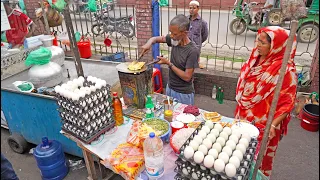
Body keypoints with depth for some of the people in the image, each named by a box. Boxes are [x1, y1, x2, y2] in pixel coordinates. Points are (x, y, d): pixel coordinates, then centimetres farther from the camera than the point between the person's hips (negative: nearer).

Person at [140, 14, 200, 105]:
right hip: (169, 88, 6)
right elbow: (156, 38, 7)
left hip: (183, 94, -6)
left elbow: (187, 77, -23)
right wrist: (149, 43, -16)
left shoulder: (192, 51, -24)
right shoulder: (174, 40, -7)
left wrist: (168, 63, -21)